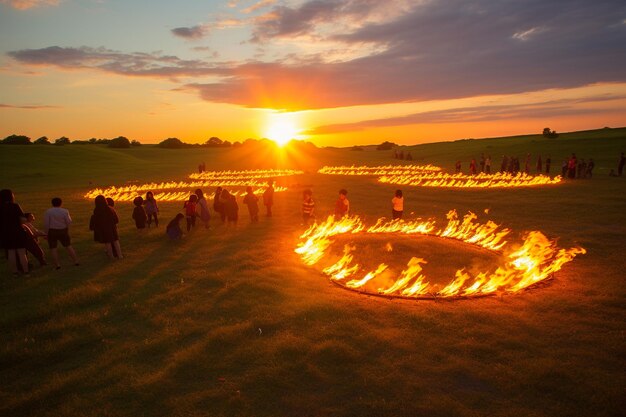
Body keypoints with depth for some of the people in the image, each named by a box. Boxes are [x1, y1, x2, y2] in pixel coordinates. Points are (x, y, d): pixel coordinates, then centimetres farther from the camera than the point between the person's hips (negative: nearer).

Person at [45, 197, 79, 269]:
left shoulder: (48, 211, -6)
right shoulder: (65, 211, -4)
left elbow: (46, 223, -6)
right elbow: (69, 222, -4)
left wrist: (46, 232, 5)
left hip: (52, 231, -2)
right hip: (63, 230, 2)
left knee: (53, 248, 6)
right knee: (68, 246, 11)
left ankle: (57, 264, 2)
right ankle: (76, 261, 11)